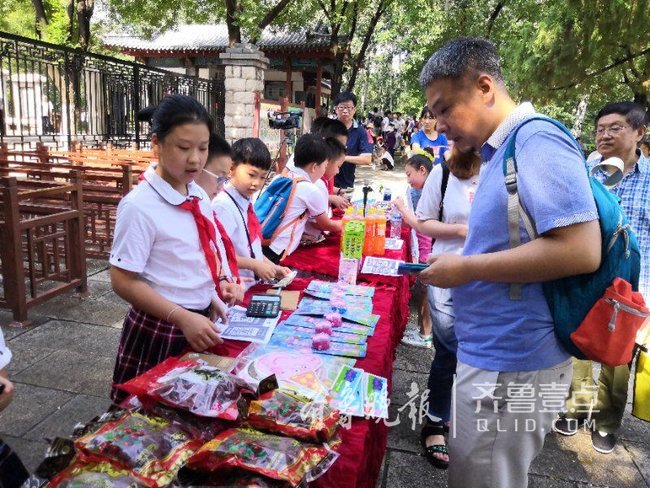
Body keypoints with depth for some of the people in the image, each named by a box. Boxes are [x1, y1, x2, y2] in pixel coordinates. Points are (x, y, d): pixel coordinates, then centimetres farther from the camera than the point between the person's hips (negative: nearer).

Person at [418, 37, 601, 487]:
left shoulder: (538, 140, -17)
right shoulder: (504, 150, 11)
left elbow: (581, 251, -25)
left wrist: (466, 268, -18)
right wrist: (459, 262, 7)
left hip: (511, 363, -9)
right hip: (494, 353, 9)